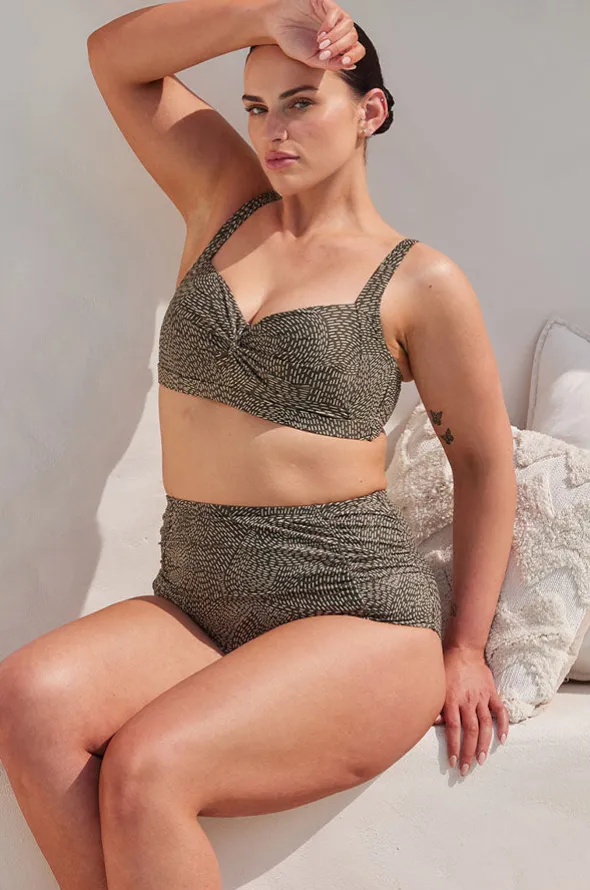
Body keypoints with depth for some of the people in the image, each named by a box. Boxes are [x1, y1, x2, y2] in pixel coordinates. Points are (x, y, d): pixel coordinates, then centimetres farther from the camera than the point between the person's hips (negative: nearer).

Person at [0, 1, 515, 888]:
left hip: (355, 613, -4)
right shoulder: (227, 201, 12)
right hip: (196, 604, 5)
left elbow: (484, 457, 6)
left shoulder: (419, 282, 0)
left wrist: (468, 647, 3)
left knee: (146, 768, -29)